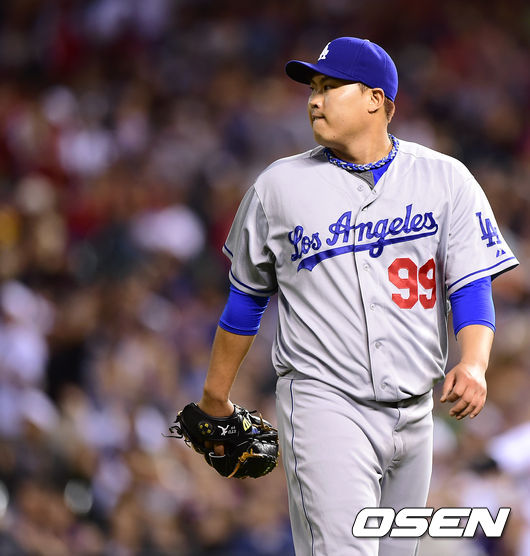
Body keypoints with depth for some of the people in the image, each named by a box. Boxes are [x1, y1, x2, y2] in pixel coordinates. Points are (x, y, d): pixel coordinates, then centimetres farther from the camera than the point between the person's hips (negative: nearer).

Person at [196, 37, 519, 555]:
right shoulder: (278, 186, 3)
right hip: (324, 403, -3)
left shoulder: (444, 178, 4)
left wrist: (473, 363, -20)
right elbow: (245, 298, 13)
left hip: (414, 411, 3)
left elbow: (472, 286, -1)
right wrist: (215, 399, 17)